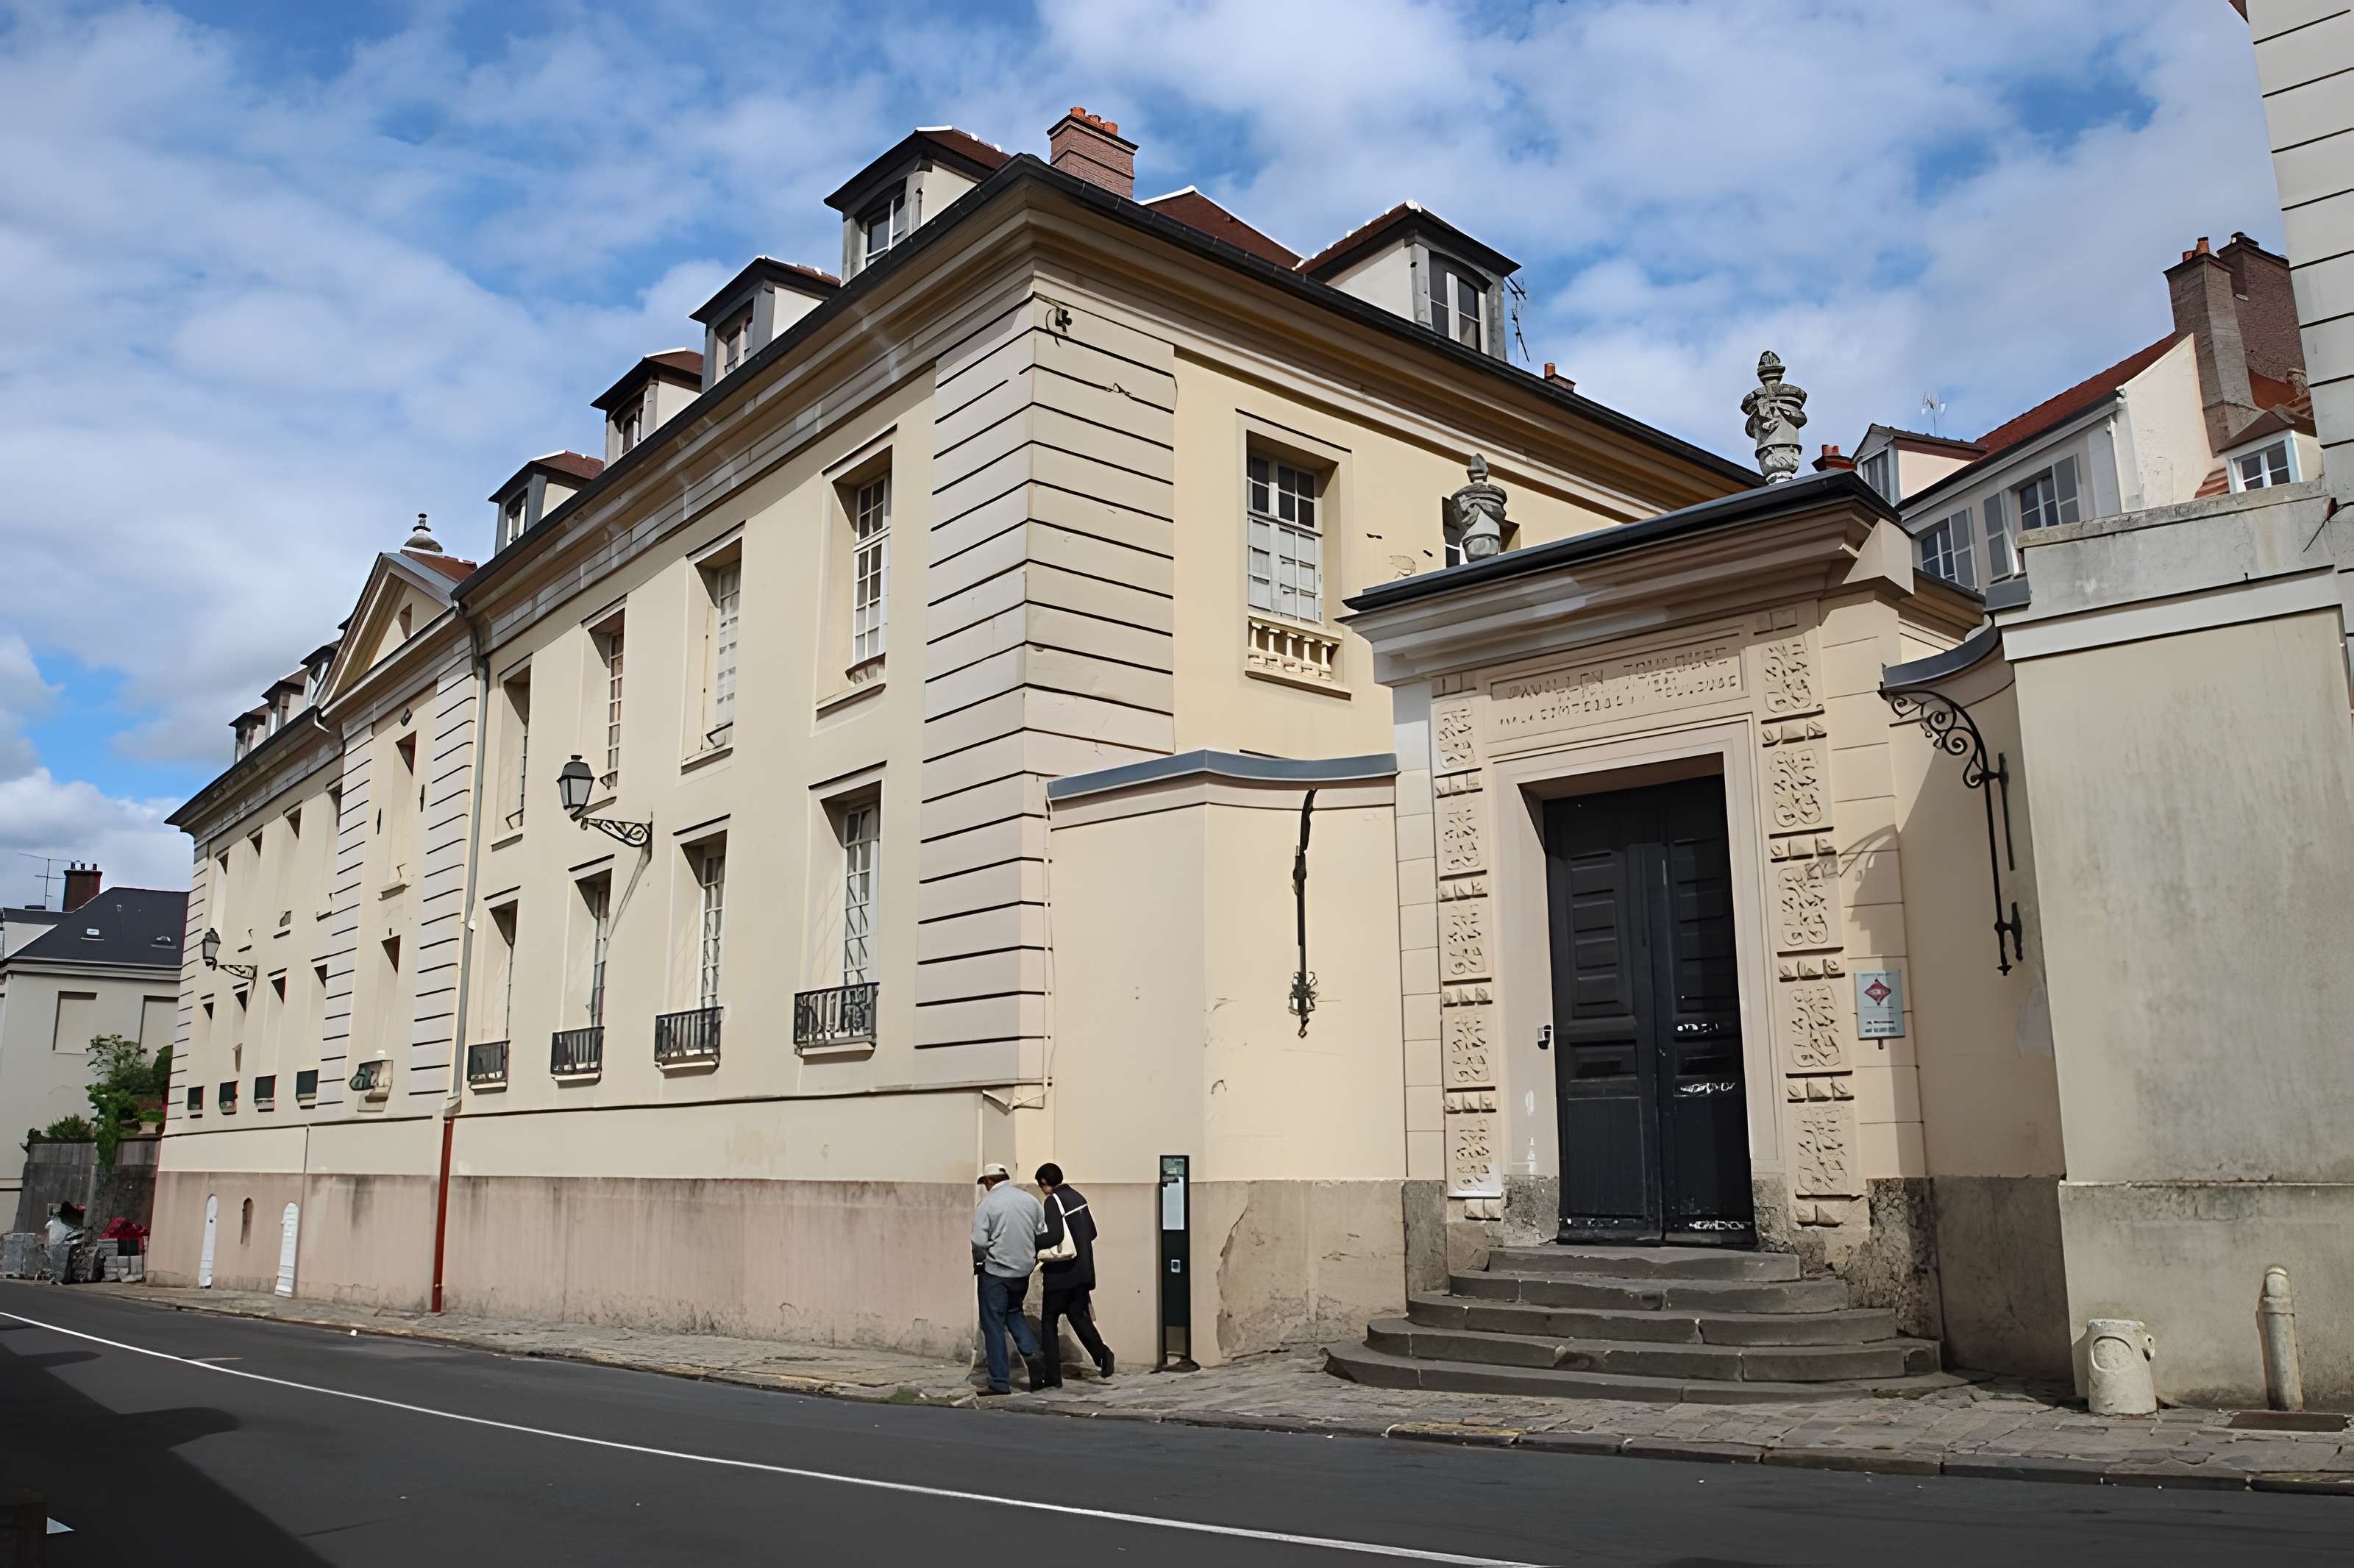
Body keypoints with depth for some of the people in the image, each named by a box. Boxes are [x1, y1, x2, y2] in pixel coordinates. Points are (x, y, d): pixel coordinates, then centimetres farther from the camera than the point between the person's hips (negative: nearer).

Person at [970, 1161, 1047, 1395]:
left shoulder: (987, 1204, -10)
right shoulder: (1030, 1200, 4)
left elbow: (978, 1243, -14)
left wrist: (976, 1264, 4)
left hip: (996, 1271, -5)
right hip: (1023, 1270, 5)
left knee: (993, 1325, 5)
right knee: (1013, 1312, 26)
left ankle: (1000, 1383, 6)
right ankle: (1031, 1354, 4)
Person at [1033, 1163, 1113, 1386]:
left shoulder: (1053, 1201, -13)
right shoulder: (1078, 1196, 10)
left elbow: (1054, 1236, -25)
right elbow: (1091, 1232, 14)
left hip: (1060, 1273, -7)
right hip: (1082, 1271, 7)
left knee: (1048, 1321, 5)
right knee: (1079, 1316, 14)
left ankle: (1053, 1378, 5)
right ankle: (1101, 1353, -9)